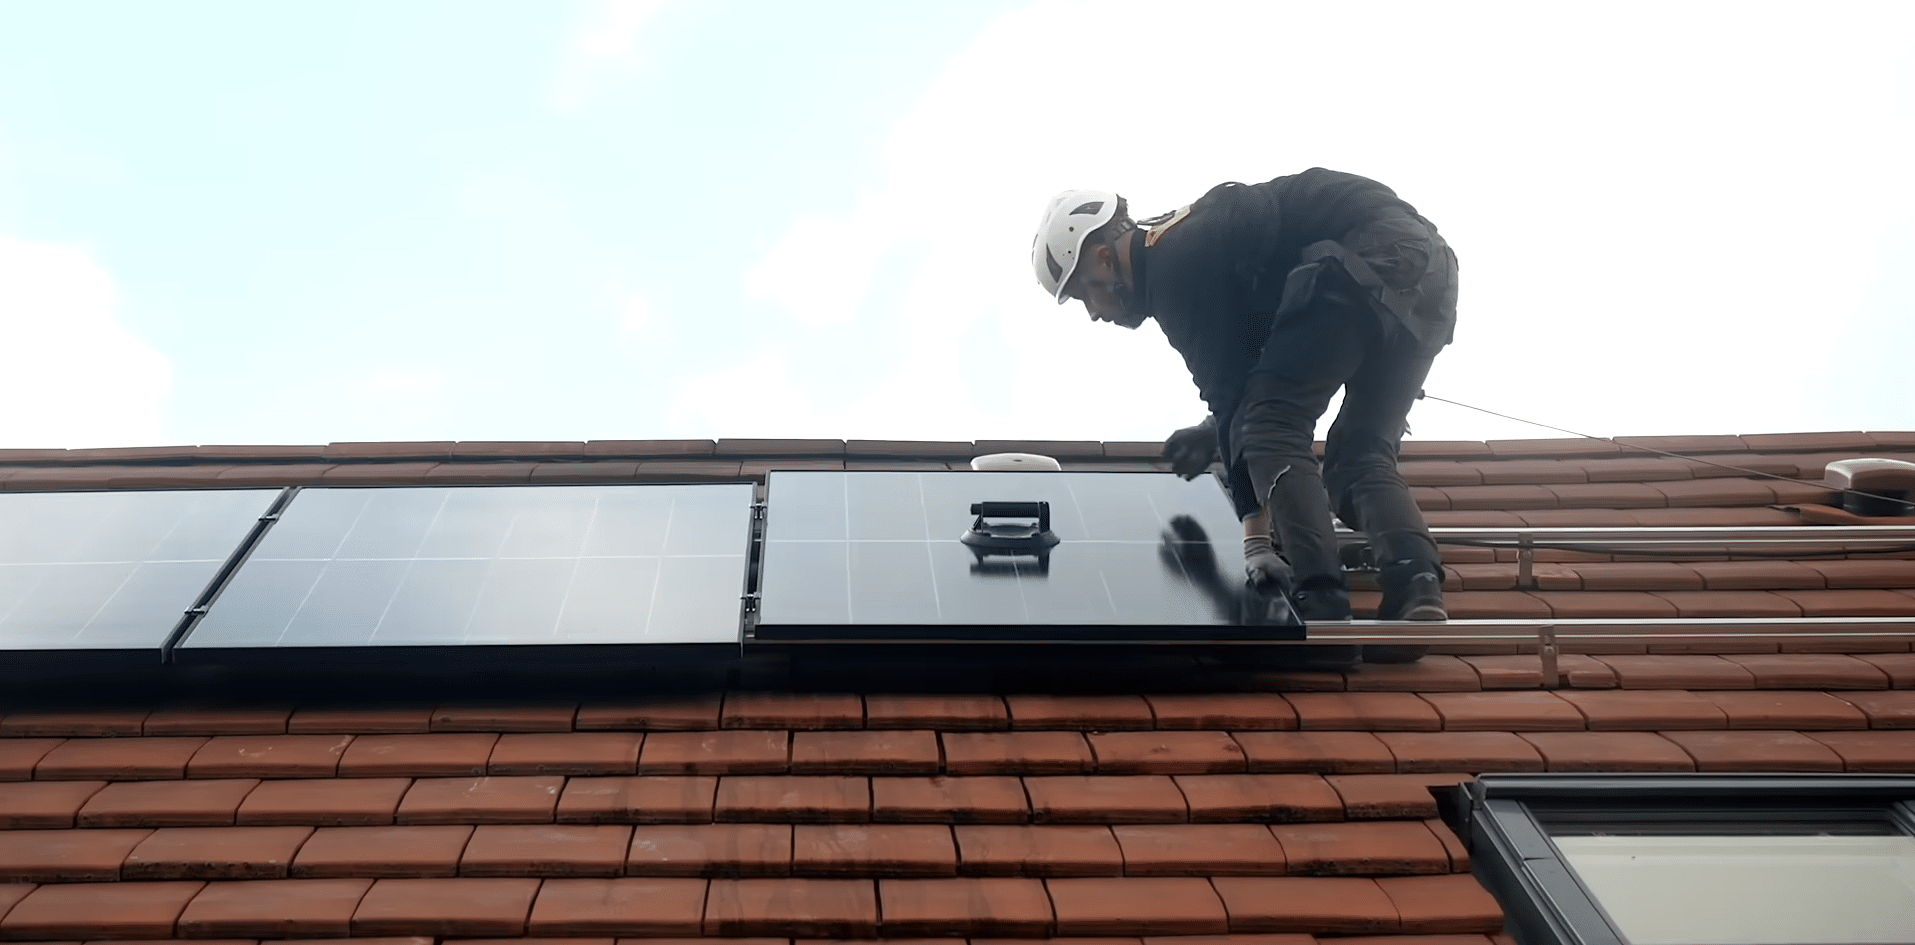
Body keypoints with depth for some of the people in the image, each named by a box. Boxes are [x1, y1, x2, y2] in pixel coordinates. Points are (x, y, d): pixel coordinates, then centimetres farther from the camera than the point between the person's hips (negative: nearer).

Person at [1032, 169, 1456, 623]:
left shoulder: (1170, 266, -5)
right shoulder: (1192, 239, 26)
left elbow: (1228, 391, -9)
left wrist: (1256, 534, -7)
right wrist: (1214, 429, 26)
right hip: (1428, 262, 10)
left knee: (1271, 430, -8)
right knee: (1360, 455, 10)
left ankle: (1321, 607, -20)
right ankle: (1419, 597, -12)